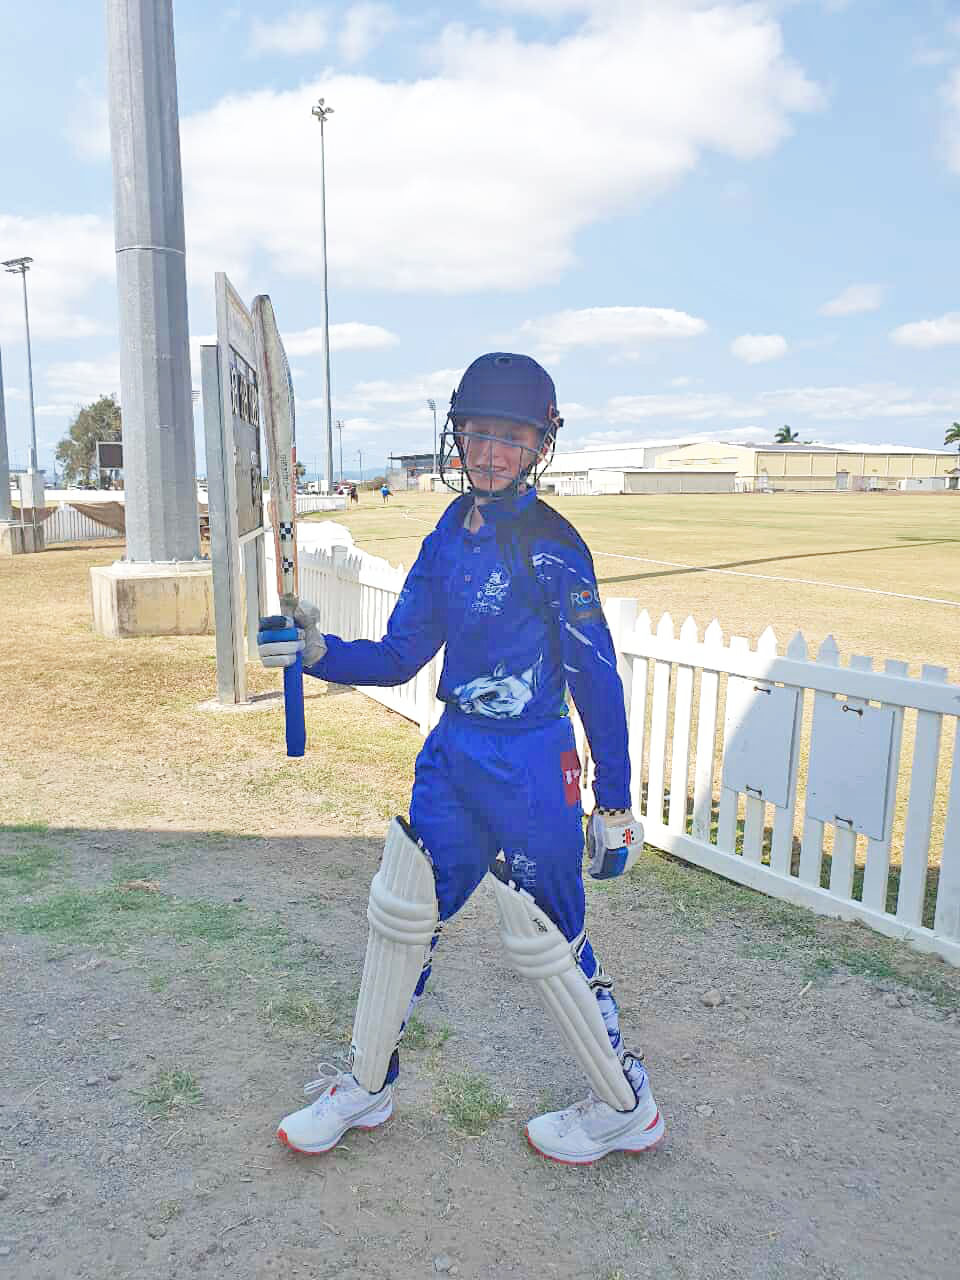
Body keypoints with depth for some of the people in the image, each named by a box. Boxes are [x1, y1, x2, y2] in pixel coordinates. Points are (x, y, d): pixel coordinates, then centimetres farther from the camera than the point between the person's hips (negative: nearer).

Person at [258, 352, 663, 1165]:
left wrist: (614, 803, -11)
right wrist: (319, 651, -10)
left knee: (543, 944, 4)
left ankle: (628, 1108, 30)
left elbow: (598, 679, -12)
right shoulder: (450, 535, 6)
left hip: (529, 769, -7)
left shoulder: (552, 546, -15)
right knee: (401, 911, 14)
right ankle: (367, 1086, 37)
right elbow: (400, 657, 7)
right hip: (453, 754, 7)